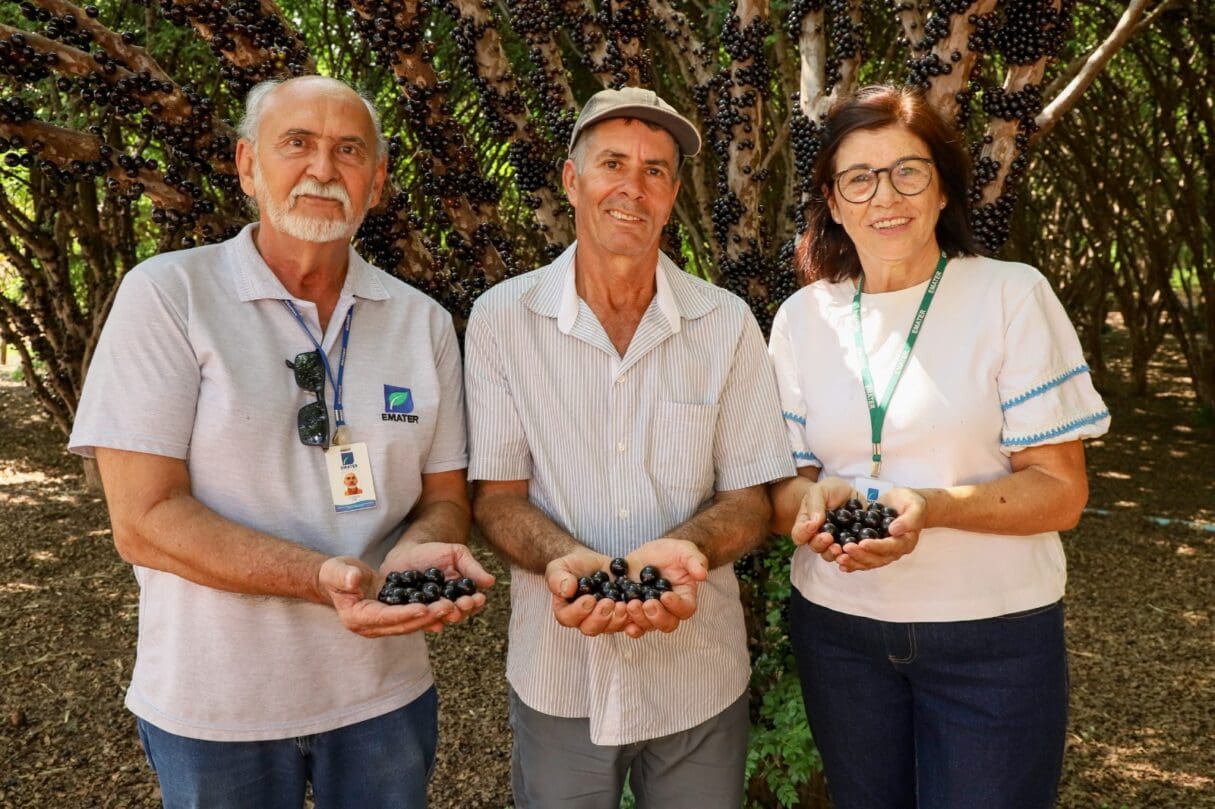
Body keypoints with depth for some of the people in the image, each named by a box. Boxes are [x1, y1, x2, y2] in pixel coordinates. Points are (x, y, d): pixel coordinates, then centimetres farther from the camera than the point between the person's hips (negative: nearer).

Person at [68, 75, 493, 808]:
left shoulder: (423, 322, 0)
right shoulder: (168, 295, -10)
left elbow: (445, 498, 3)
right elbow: (144, 519, -15)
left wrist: (418, 552, -20)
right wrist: (326, 577, -28)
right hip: (214, 707, -2)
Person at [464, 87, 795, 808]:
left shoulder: (727, 323, -5)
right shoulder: (502, 318, -6)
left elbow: (750, 499, -3)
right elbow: (497, 495, -4)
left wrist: (681, 547, -24)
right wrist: (567, 559, -24)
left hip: (701, 681, 1)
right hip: (556, 678, 0)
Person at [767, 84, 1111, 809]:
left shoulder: (1013, 295, -8)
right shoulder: (802, 316, 1)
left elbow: (1061, 491, -9)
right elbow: (780, 481, 3)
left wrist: (930, 506, -27)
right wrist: (811, 499, -20)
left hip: (993, 636, -2)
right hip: (838, 628, 3)